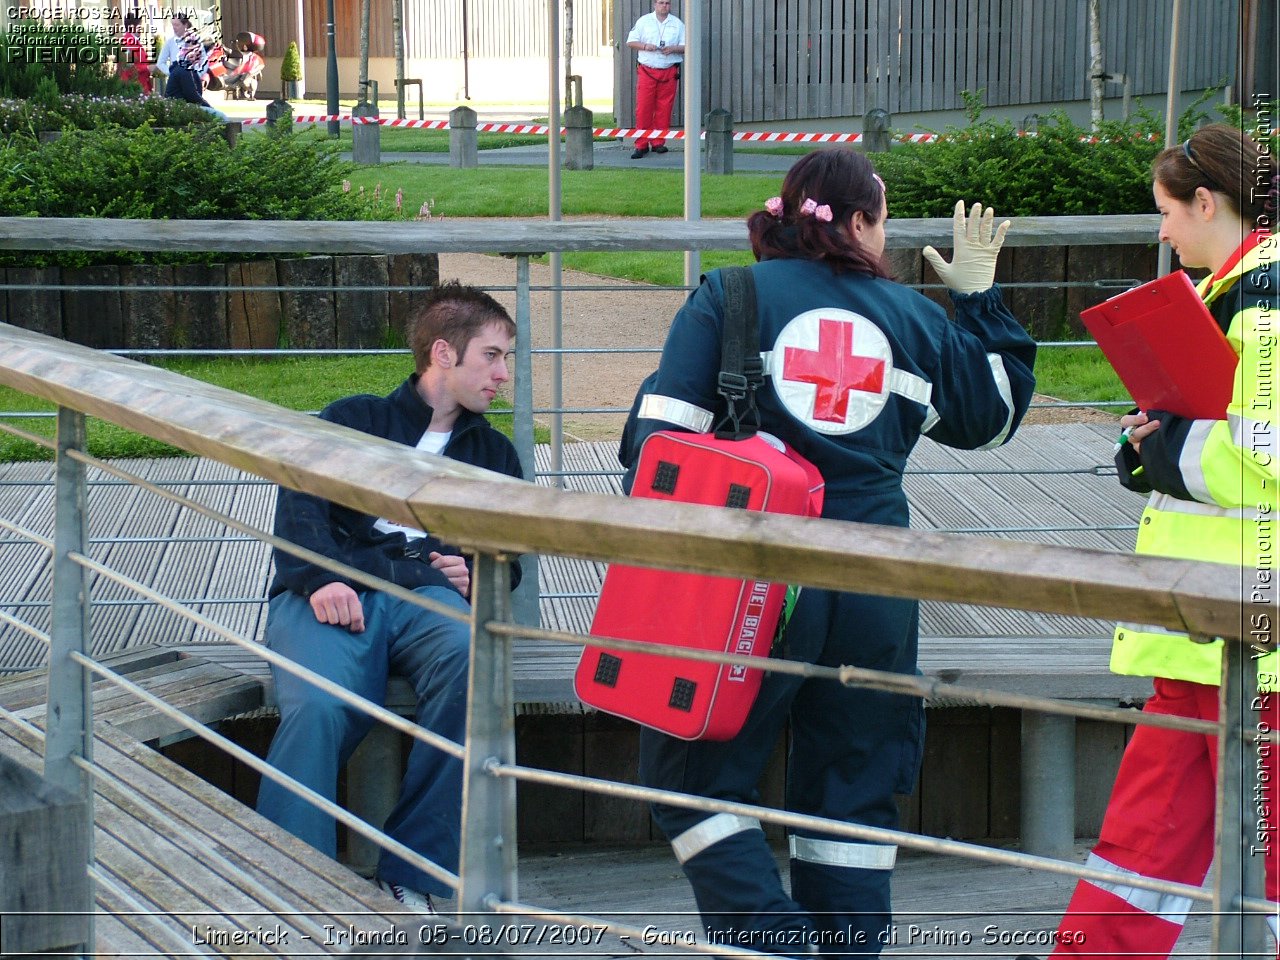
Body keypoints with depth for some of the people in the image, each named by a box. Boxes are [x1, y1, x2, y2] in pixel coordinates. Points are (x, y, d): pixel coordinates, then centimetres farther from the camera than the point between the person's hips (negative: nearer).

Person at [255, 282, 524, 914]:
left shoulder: (493, 452, 35)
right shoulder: (354, 419, 24)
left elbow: (509, 553, 31)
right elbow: (299, 505, 7)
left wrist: (474, 574, 5)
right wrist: (319, 577, -14)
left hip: (427, 594, 2)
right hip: (333, 592, -2)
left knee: (472, 667, -36)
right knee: (318, 707, -36)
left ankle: (410, 880, -32)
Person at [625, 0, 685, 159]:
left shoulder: (677, 24, 10)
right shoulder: (644, 21, 7)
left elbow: (685, 46, 9)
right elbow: (631, 41, 6)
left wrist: (672, 49, -11)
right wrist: (645, 46, -12)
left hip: (669, 73, 1)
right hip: (647, 71, -1)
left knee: (664, 109, 1)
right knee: (643, 108, -6)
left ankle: (658, 143, 10)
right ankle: (641, 145, -2)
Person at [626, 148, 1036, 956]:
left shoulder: (729, 297, 1)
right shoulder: (914, 317, 9)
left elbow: (663, 435, -7)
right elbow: (991, 416, 25)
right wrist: (979, 297, 33)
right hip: (873, 596, 3)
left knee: (693, 776, 7)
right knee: (854, 796, 14)